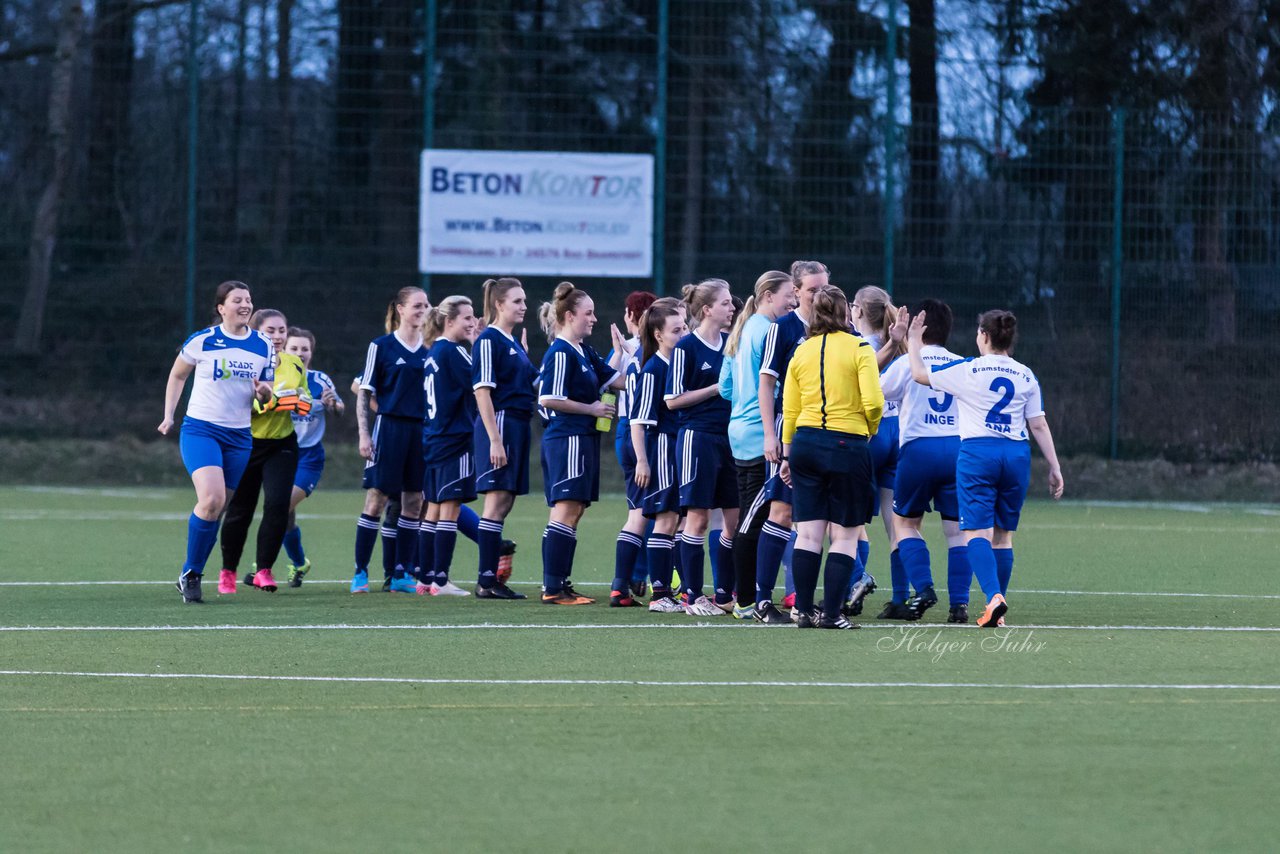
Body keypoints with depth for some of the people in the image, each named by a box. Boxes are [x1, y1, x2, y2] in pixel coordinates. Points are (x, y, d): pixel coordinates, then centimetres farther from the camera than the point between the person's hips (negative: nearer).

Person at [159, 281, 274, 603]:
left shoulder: (263, 346, 4)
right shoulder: (201, 341, -6)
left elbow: (266, 393, 14)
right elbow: (177, 376, 10)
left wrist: (264, 391, -10)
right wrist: (168, 416, 4)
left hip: (240, 437, 4)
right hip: (200, 429, -4)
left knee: (218, 509, 4)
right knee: (212, 498, -23)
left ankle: (192, 576, 18)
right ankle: (190, 572, -8)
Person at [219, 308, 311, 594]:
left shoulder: (295, 365, 4)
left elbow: (305, 397, 18)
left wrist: (302, 403, -6)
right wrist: (265, 401, -32)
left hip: (282, 444, 3)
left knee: (277, 504, -13)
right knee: (239, 510, 5)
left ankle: (263, 570, -3)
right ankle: (227, 572, 24)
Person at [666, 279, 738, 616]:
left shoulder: (730, 343, 11)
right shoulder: (687, 347, -7)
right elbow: (673, 399, -9)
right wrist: (717, 388, -13)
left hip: (729, 436, 6)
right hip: (698, 437, -6)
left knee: (736, 518, 5)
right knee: (698, 517, -3)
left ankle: (724, 594, 14)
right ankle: (693, 597, 3)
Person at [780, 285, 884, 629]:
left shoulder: (801, 352, 7)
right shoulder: (859, 348, -6)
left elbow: (789, 409, 8)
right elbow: (873, 402, -13)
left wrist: (787, 454, 16)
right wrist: (870, 430, 7)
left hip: (805, 442, 4)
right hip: (847, 444, -4)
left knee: (808, 533, 7)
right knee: (845, 535, 3)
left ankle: (804, 611, 6)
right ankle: (831, 614, -1)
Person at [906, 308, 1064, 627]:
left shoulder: (968, 370, -3)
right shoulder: (1026, 376, 7)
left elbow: (920, 374, 8)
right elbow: (1039, 425, 8)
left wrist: (913, 342, 24)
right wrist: (1055, 468, 13)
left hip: (978, 453, -4)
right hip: (1016, 454, 4)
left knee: (976, 532, -7)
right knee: (1003, 534, 11)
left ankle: (994, 597, -27)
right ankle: (997, 609, 12)